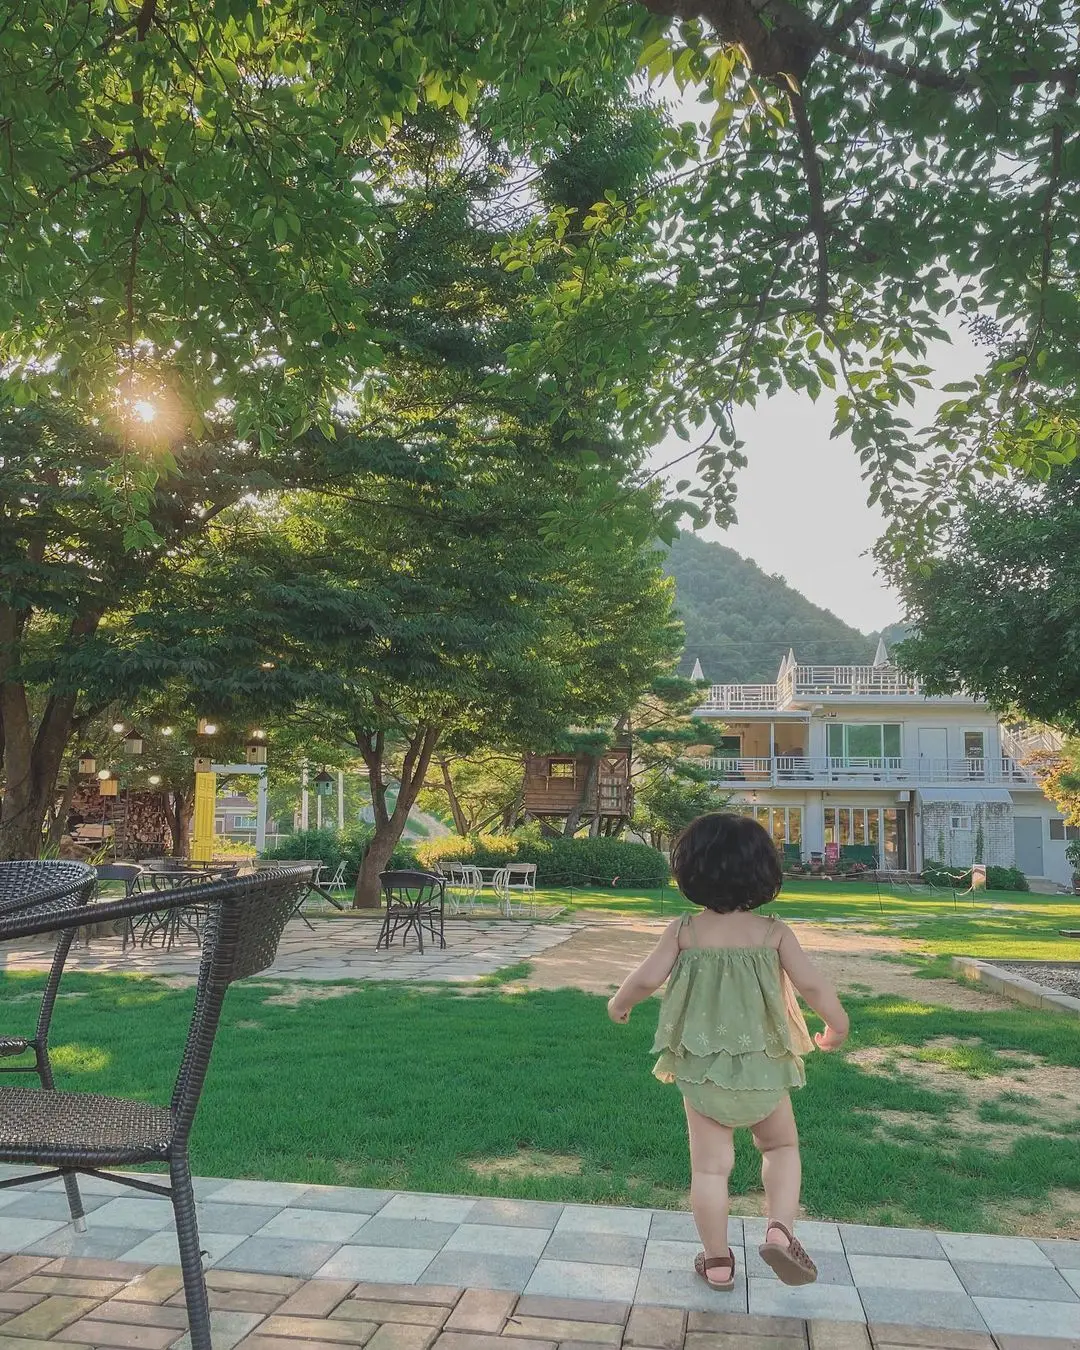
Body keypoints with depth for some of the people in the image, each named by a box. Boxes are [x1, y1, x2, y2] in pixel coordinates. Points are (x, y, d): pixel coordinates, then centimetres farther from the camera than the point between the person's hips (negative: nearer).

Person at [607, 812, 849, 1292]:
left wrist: (618, 1004, 11)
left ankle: (717, 1261, 20)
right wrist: (837, 1024, 10)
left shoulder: (683, 931, -9)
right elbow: (812, 985, -9)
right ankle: (779, 1230, 5)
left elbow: (646, 979, -10)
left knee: (710, 1165, 11)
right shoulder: (773, 932, -9)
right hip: (762, 1067, 0)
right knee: (782, 1146, 23)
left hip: (700, 1068, 0)